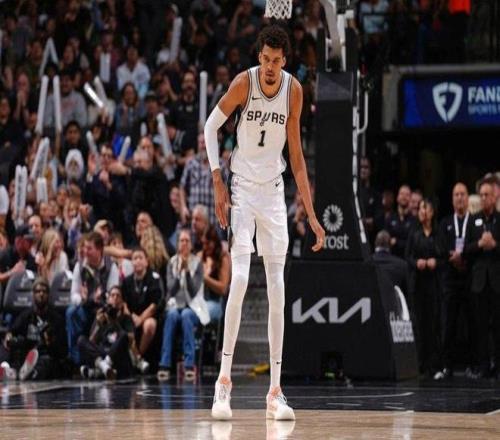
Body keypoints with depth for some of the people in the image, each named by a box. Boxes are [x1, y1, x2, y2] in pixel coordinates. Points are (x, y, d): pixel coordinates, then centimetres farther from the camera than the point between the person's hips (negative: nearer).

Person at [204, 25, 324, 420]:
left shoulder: (294, 91, -3)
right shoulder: (244, 83, -13)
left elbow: (297, 156, 3)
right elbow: (211, 126, -1)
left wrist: (311, 215, 3)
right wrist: (218, 183, -10)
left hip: (274, 191, 3)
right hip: (242, 188, -3)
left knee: (277, 289, 0)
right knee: (240, 278, -17)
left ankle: (275, 392, 3)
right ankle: (224, 380, -11)